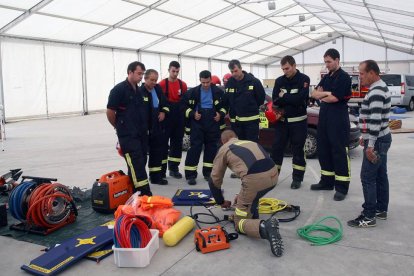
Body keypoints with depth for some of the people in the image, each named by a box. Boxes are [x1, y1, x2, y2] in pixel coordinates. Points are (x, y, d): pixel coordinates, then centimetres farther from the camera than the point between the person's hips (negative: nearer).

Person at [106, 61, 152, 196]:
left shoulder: (140, 91, 14)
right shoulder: (119, 89, -9)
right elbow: (110, 112, -8)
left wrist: (145, 128, 15)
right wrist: (120, 127, 2)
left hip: (142, 134, 8)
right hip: (128, 136, -8)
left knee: (141, 163, 12)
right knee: (136, 164, -10)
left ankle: (132, 192, 25)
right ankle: (145, 194, -10)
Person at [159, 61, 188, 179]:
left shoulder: (183, 85, 7)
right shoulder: (162, 84, -6)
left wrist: (185, 114, 6)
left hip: (179, 118, 5)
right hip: (166, 117, -4)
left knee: (177, 143, 9)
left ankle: (174, 168, 19)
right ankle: (161, 170, 4)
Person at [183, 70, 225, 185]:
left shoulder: (218, 92, 3)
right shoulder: (193, 92, -1)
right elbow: (186, 106, 5)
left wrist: (221, 114, -3)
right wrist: (192, 114, -12)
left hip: (213, 123, 3)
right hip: (197, 123, -2)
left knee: (211, 147, 8)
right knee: (195, 147, -7)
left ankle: (208, 172, 21)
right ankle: (190, 174, -4)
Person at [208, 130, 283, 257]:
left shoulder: (224, 149, 19)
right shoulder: (250, 142, 33)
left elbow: (214, 180, 22)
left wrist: (221, 201, 40)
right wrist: (242, 196, 53)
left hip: (255, 179, -6)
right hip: (273, 174, 6)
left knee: (240, 223, 9)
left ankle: (264, 227, -19)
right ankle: (254, 217, 28)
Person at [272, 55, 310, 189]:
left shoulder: (304, 79, -7)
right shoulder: (279, 80, 5)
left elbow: (300, 99, -20)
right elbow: (275, 100, -5)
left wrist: (283, 96, -9)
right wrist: (291, 99, -17)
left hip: (298, 121, -3)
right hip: (282, 120, 4)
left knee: (298, 150, 3)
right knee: (277, 148, 5)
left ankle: (297, 178, 13)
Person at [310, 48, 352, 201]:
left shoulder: (344, 77, -7)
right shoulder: (326, 77, 17)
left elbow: (334, 98, -16)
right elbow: (314, 93, 8)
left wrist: (321, 96, 1)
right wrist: (326, 93, -10)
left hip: (338, 118, -8)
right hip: (324, 117, 8)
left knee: (339, 152, -6)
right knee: (323, 149, 11)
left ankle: (342, 187, -1)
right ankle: (327, 181, 22)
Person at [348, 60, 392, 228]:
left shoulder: (376, 92, -20)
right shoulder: (379, 88, 14)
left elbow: (375, 120, -26)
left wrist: (370, 145, -25)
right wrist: (365, 136, 24)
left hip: (377, 141, -11)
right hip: (381, 139, 11)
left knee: (367, 177, -7)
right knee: (380, 175, 15)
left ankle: (369, 217, -1)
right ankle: (381, 210, 25)